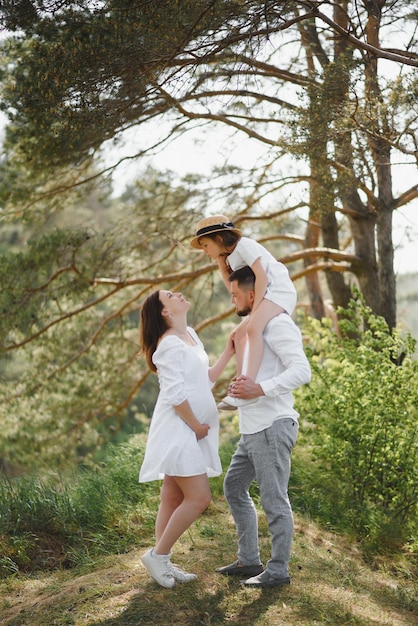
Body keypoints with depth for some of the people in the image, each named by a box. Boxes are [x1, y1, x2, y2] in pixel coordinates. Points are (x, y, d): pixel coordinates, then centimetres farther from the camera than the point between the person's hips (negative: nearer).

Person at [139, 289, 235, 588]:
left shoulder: (190, 334, 12)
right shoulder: (170, 344, -17)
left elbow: (205, 379, 15)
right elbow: (175, 395, -21)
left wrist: (229, 353, 10)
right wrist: (197, 425, -12)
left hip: (188, 432, 9)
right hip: (177, 431, -9)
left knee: (174, 499, 11)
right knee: (199, 498, -9)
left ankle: (163, 562, 18)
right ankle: (157, 555, 2)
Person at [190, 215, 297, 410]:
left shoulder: (244, 246, -7)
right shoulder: (231, 257, 22)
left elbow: (262, 277, -19)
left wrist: (253, 311, -21)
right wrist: (221, 263, 13)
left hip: (279, 290, -11)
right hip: (267, 297, 11)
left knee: (253, 328, -31)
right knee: (239, 335, 15)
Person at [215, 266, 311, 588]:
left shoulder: (277, 324, -13)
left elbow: (301, 370, -23)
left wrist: (260, 389, -29)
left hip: (272, 427, -11)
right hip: (253, 429, 11)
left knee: (274, 500, -3)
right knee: (234, 487, 17)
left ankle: (278, 570, 10)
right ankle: (249, 561, 26)